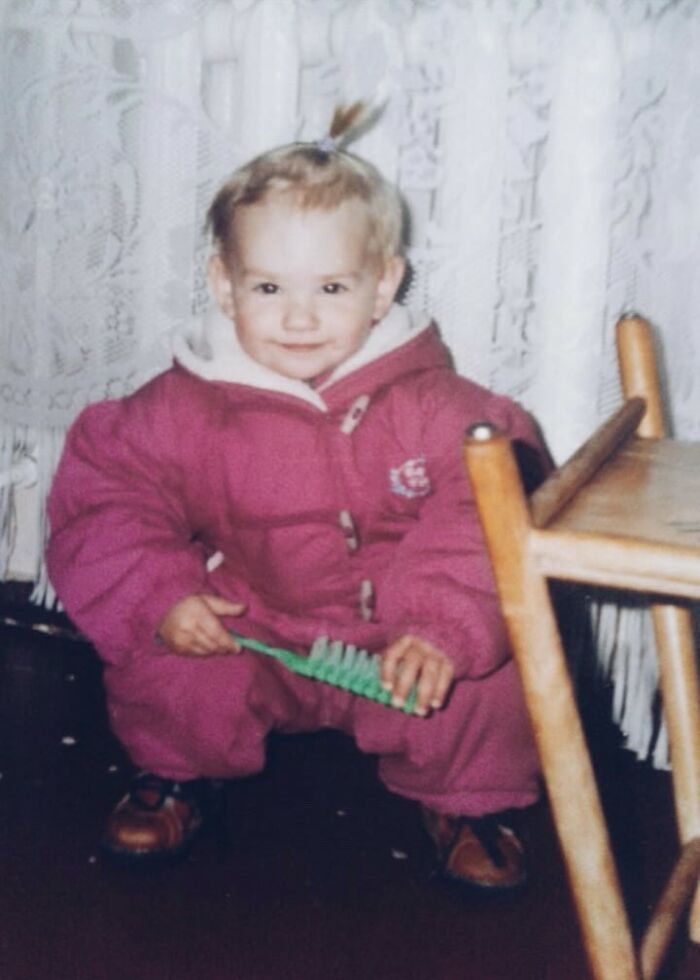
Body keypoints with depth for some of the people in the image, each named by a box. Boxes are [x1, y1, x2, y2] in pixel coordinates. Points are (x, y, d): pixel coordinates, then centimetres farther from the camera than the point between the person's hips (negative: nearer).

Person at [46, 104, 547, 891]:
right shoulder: (185, 410, -10)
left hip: (395, 648, 0)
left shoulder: (432, 407, -13)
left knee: (492, 673, -23)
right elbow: (102, 495, -4)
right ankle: (174, 771, 14)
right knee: (159, 665, -24)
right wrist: (157, 597, -18)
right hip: (242, 638, 1)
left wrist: (447, 627, -31)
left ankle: (466, 797, 12)